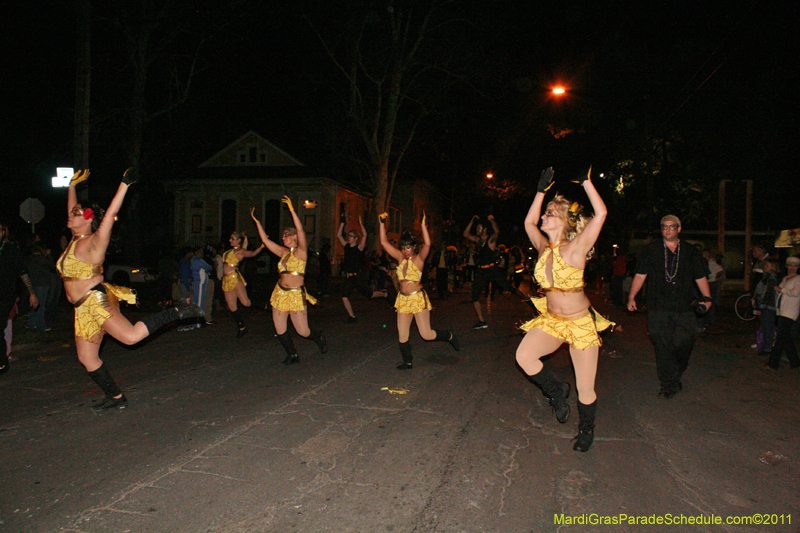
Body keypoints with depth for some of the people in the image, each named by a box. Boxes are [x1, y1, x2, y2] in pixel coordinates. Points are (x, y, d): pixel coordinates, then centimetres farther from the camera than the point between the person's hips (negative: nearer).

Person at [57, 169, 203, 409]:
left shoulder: (93, 243, -6)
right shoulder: (75, 240, 15)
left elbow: (110, 214, -17)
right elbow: (71, 209, 29)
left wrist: (124, 184, -22)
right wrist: (73, 185, 33)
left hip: (97, 300, -8)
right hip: (84, 308, 8)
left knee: (131, 336, -27)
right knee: (87, 358, 7)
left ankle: (177, 313, -14)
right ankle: (115, 398, 15)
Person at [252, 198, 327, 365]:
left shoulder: (301, 251, -5)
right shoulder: (283, 252, 12)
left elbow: (301, 230, -19)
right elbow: (265, 240, 16)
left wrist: (292, 210, -22)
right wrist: (256, 220, 15)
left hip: (296, 295, -6)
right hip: (280, 293, 6)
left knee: (303, 332, -3)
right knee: (280, 331, 4)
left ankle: (319, 337, 30)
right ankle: (292, 355, 24)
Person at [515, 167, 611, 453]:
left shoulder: (575, 248, -15)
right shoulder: (544, 248, 2)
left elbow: (601, 213, -24)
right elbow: (529, 222, 15)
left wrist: (585, 181, -17)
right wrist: (542, 189, 11)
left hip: (580, 322, -5)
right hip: (550, 319, 5)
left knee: (585, 389, 2)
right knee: (524, 356, -19)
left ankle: (586, 429, 32)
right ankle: (556, 391, 9)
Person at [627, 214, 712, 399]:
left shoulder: (691, 252, 14)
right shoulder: (651, 250, 10)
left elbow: (700, 277, 16)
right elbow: (640, 275, 7)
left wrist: (707, 298, 3)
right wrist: (632, 297, -1)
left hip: (684, 308, 1)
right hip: (658, 309, -1)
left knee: (683, 344, -4)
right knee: (663, 347, -5)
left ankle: (675, 376, 22)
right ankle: (669, 384, 6)